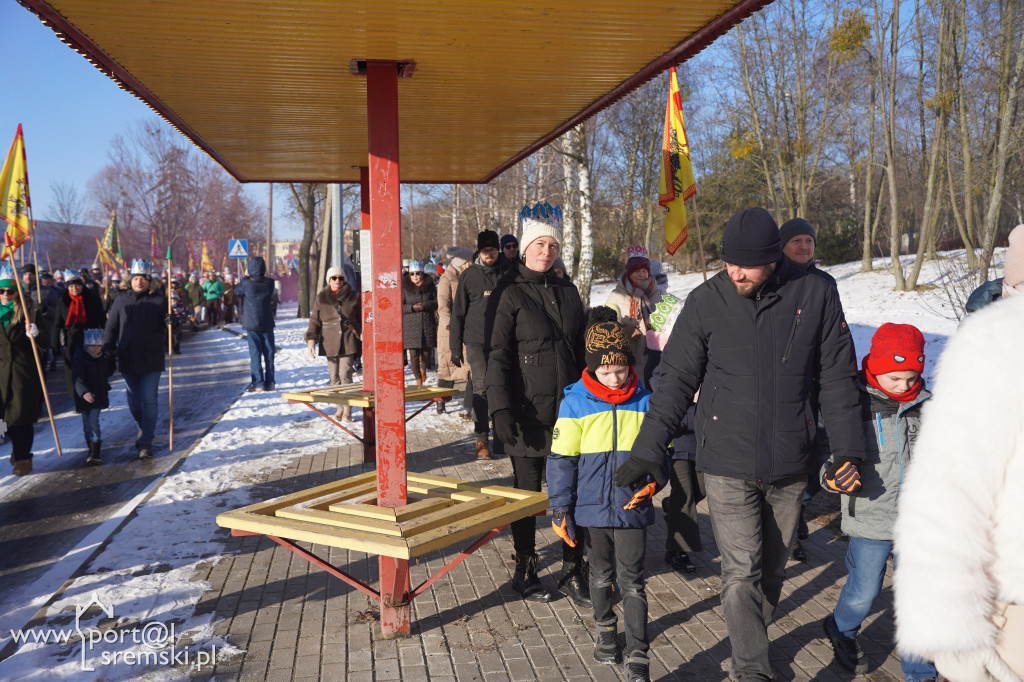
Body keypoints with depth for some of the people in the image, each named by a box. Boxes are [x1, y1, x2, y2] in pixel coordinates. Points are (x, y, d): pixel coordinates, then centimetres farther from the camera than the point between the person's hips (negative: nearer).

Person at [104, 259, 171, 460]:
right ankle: (144, 428, 40)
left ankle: (146, 442, -3)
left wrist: (170, 323, -21)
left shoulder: (158, 300, 0)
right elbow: (111, 327, 12)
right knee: (133, 401, 14)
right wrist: (108, 346, -2)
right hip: (128, 360, 3)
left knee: (149, 401, -7)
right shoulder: (121, 301, 7)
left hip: (152, 361, -3)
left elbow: (167, 330, 2)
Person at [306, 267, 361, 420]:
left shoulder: (353, 297, 4)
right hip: (330, 343, 2)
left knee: (345, 374, -9)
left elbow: (361, 319, 10)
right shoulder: (322, 298, 6)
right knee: (334, 376, 6)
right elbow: (315, 321, 7)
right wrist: (311, 340, -2)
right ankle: (340, 407, 18)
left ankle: (347, 410, -5)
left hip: (348, 342, -2)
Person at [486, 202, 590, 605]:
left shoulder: (567, 292, 12)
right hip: (528, 415, -4)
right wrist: (501, 410, -19)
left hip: (569, 412, 5)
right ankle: (525, 572, 24)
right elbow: (497, 355, -10)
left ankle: (573, 573, 20)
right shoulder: (508, 294, -4)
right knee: (527, 493, 8)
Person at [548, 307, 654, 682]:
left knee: (631, 581, 3)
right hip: (592, 508, 0)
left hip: (632, 507, 0)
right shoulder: (575, 402, -8)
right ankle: (605, 630, 42)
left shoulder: (644, 402, -4)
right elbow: (561, 459, -5)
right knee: (601, 575, 19)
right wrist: (560, 509, -6)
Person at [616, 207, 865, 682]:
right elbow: (675, 381, -2)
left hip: (789, 466, 2)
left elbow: (837, 378, 4)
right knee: (741, 575, -7)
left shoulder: (816, 296, -4)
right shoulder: (706, 302, -6)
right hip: (727, 467, -2)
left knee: (771, 570, 17)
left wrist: (848, 449, -1)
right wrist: (648, 451, -7)